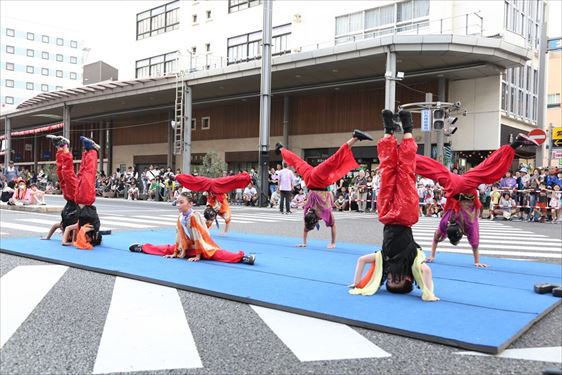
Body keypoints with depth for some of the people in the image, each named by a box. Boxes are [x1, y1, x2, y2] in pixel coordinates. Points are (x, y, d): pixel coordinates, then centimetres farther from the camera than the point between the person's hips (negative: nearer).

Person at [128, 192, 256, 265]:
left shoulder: (194, 216, -23)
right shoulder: (180, 218, 1)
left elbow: (199, 236, -22)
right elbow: (179, 236, 9)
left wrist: (198, 256, -21)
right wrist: (175, 253, 10)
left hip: (202, 247, -7)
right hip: (187, 246, 8)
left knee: (218, 254, -31)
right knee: (168, 249, 11)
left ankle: (243, 257, -48)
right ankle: (142, 247, 28)